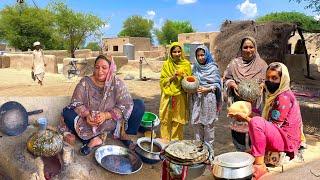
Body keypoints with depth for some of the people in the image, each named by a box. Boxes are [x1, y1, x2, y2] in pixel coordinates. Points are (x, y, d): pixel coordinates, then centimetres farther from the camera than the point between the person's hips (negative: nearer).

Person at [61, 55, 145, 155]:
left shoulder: (117, 83, -10)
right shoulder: (85, 82, -7)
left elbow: (126, 105, -18)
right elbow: (76, 104, -10)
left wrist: (106, 115, -31)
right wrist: (86, 114, -30)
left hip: (113, 122, -1)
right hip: (89, 123, 1)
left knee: (139, 105, -16)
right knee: (67, 113, -21)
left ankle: (123, 134, -3)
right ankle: (93, 138, -24)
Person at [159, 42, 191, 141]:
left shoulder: (186, 64, 3)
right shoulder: (166, 64, 3)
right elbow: (162, 81, 2)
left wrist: (183, 76, -12)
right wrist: (172, 78, -14)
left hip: (180, 97, 0)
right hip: (168, 96, 0)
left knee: (178, 120, 6)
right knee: (166, 119, 2)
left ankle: (176, 141, 19)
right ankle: (165, 140, 15)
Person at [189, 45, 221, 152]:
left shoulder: (213, 68, -2)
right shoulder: (195, 68, 11)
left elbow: (217, 85, -3)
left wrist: (207, 89, -17)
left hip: (208, 99, -4)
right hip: (196, 99, 4)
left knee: (208, 124, 1)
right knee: (196, 123, 8)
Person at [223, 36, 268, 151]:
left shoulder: (261, 64, 5)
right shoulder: (234, 63, 5)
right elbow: (226, 79, 9)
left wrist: (263, 85, -11)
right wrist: (232, 84, -12)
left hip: (255, 104, 0)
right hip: (239, 105, 0)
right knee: (239, 130, 3)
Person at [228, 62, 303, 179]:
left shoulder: (284, 97, -15)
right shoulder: (275, 95, 14)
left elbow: (274, 126, -19)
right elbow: (269, 122, 12)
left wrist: (246, 118, -17)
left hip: (287, 140, -10)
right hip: (279, 137, 10)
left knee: (256, 122, -31)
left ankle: (260, 165, -27)